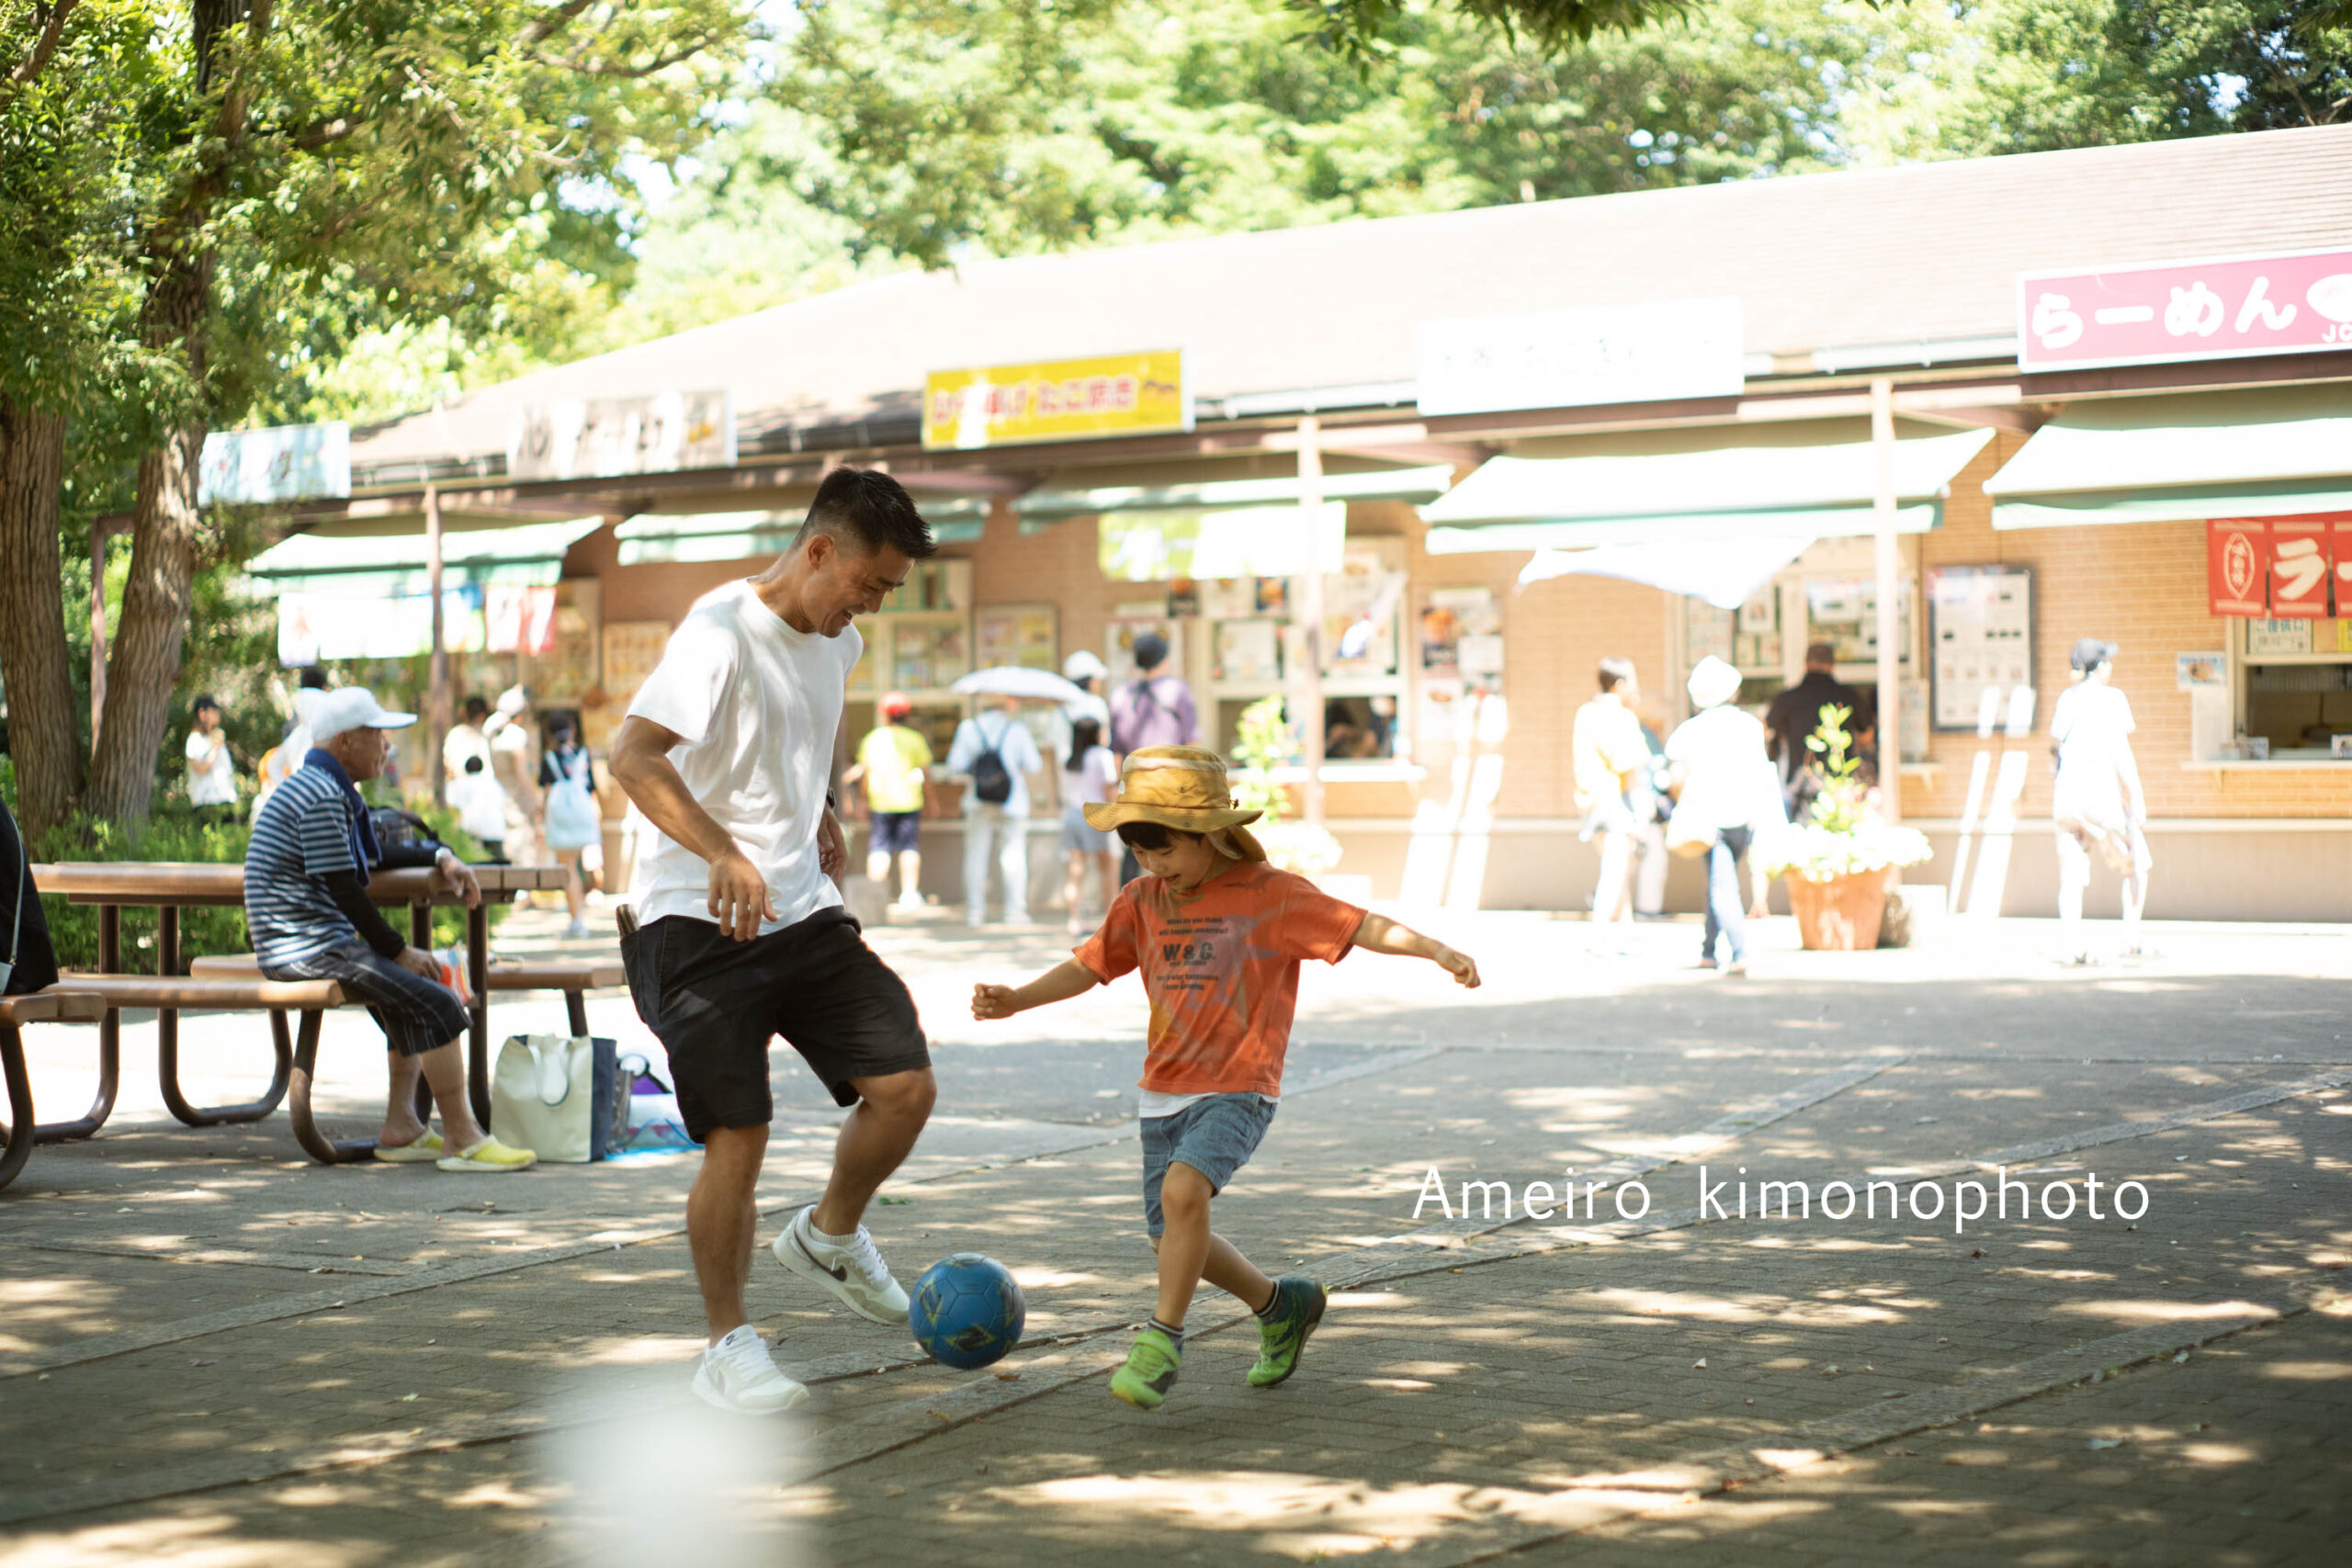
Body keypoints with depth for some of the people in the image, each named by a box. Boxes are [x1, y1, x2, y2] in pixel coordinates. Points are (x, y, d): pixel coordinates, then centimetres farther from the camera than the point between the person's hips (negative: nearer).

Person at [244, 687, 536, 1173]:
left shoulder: (326, 787, 19)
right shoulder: (321, 796, -16)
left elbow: (374, 855, 35)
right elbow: (343, 888, -19)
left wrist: (439, 858, 23)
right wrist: (399, 951, -13)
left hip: (324, 940, 11)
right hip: (305, 948, -11)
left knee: (417, 990, 19)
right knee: (436, 1001, -18)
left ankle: (401, 1129, 12)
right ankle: (462, 1142, -15)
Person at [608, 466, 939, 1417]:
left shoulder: (837, 644, 11)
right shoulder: (722, 633, -16)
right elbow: (634, 756, -29)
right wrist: (723, 853, -37)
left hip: (805, 912, 7)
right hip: (698, 922, -7)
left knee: (905, 1087, -3)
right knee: (738, 1136, -11)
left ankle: (829, 1240, 25)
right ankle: (727, 1346, 7)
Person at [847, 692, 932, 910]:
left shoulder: (872, 738, 3)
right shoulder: (915, 739, 1)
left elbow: (866, 772, 5)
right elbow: (925, 773, 2)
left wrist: (865, 801, 13)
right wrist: (929, 800, 13)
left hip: (880, 800, 0)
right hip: (909, 800, 0)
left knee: (878, 849, 2)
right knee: (909, 847, 5)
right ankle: (909, 891, 0)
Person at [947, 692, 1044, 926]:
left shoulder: (968, 728, -3)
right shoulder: (1017, 730, -7)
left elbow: (955, 765, -4)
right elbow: (1034, 765, -4)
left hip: (978, 804, 2)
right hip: (1012, 802, -2)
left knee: (976, 854, 9)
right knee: (1013, 855, 3)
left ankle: (975, 909, 9)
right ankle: (1014, 911, 0)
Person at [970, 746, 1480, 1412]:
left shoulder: (1270, 894, -9)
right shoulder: (1142, 900, 7)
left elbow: (1362, 927, -15)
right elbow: (1087, 968, 12)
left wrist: (1436, 950, -28)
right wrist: (1017, 999, -2)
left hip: (1238, 1090, -7)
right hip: (1165, 1093, 7)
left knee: (1183, 1189, -29)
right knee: (1173, 1237, 9)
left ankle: (1164, 1337, -15)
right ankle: (1282, 1305, 34)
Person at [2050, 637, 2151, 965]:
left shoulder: (2066, 698, 10)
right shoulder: (2112, 698, -5)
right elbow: (2121, 752, -9)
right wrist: (2137, 797, -6)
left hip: (2067, 791, 4)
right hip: (2103, 792, -4)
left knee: (2072, 874, 2)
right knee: (2137, 864, 12)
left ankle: (2069, 945, -12)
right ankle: (2131, 940, 7)